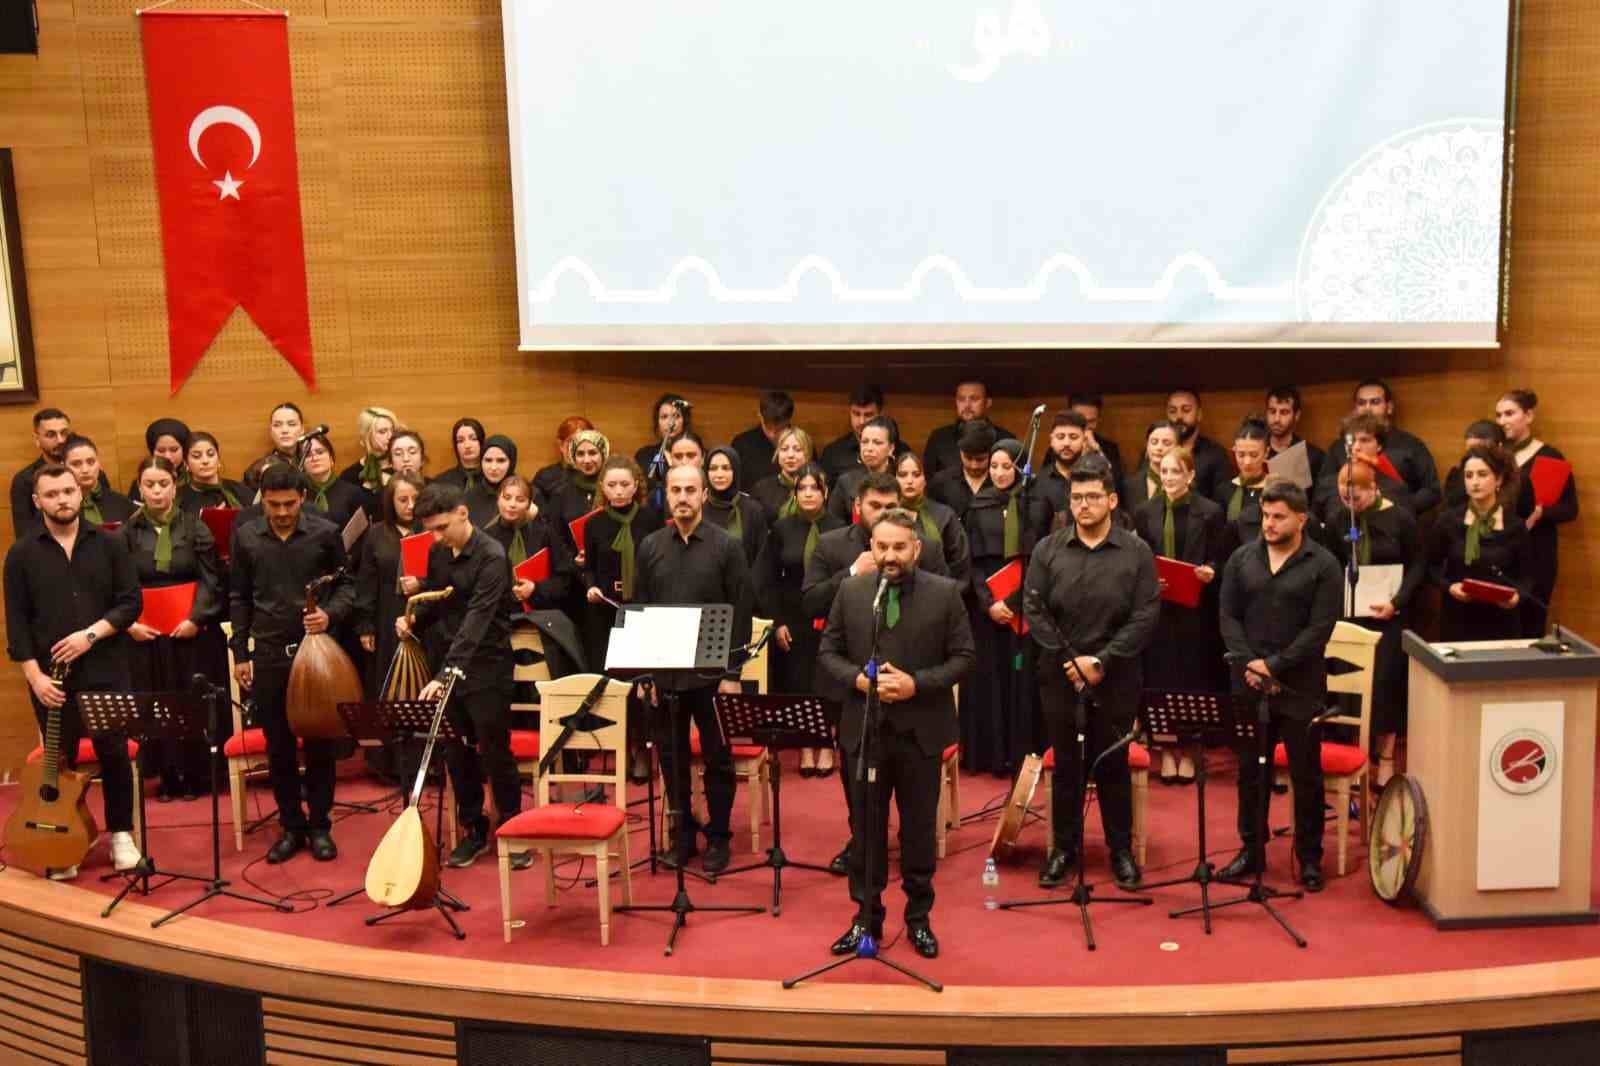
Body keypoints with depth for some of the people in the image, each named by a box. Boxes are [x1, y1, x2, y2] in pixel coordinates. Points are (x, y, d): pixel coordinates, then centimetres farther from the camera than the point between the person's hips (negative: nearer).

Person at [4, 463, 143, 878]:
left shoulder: (108, 544, 3)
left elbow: (130, 602, 1)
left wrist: (91, 633, -13)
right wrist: (34, 674, -9)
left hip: (104, 671, 0)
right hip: (50, 676, 0)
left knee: (114, 753, 2)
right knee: (60, 760, 7)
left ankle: (121, 834, 18)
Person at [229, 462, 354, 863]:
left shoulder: (326, 533, -4)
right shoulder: (245, 536, 2)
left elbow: (346, 586, 5)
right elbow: (239, 598, 9)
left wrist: (330, 614, -15)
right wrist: (240, 653, 6)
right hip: (268, 655, 2)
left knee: (321, 743, 5)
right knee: (278, 746, 8)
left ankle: (320, 826, 18)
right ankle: (291, 826, 21)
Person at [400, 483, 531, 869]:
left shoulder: (492, 557, -19)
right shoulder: (438, 552, 5)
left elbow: (477, 619, -29)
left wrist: (446, 673, -37)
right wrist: (412, 619, -2)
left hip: (486, 668, -6)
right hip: (446, 666, 7)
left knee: (494, 753, 0)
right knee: (457, 754, 11)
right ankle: (473, 830, 24)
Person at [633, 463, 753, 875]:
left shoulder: (727, 547, -3)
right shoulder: (649, 547, 5)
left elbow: (741, 615, -4)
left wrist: (733, 673, -9)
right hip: (664, 671, 3)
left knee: (718, 757, 5)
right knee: (671, 756, 10)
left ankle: (718, 836, 18)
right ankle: (682, 833, 24)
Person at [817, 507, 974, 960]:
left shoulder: (946, 593, -4)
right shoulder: (850, 591, 1)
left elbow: (963, 657, -4)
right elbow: (827, 655, 4)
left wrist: (917, 683, -17)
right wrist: (858, 679, -15)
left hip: (921, 731, -1)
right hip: (865, 728, 1)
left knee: (920, 828, 10)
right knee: (865, 827, 10)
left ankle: (919, 918, 24)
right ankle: (866, 916, 22)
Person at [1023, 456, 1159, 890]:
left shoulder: (1137, 552, -2)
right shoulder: (1048, 550, 2)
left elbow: (1145, 617, -7)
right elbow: (1034, 610, -1)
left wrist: (1101, 661, -13)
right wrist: (1068, 660, -10)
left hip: (1116, 679, -1)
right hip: (1059, 676, 1)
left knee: (1114, 765, 7)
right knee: (1066, 764, 9)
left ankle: (1122, 849, 20)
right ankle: (1064, 846, 21)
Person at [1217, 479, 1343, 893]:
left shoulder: (1323, 565, -4)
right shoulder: (1241, 559, 7)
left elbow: (1319, 629, -10)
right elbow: (1229, 616, 4)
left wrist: (1273, 665, -14)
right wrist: (1248, 664, -9)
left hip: (1300, 687, -3)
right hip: (1249, 684, 3)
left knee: (1306, 775, 5)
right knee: (1250, 771, 9)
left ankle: (1309, 857, 16)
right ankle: (1251, 849, 21)